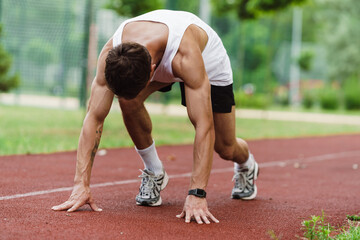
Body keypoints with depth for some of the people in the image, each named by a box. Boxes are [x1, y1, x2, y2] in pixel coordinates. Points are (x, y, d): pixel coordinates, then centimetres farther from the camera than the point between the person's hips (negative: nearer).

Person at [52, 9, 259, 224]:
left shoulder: (185, 54, -48)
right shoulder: (111, 56, -37)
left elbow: (204, 126, -49)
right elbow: (94, 118, -34)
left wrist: (197, 194, -53)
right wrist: (81, 184, -40)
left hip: (208, 62, -2)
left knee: (225, 149, -1)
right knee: (128, 101, -29)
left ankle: (246, 166, 40)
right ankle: (154, 173, -4)